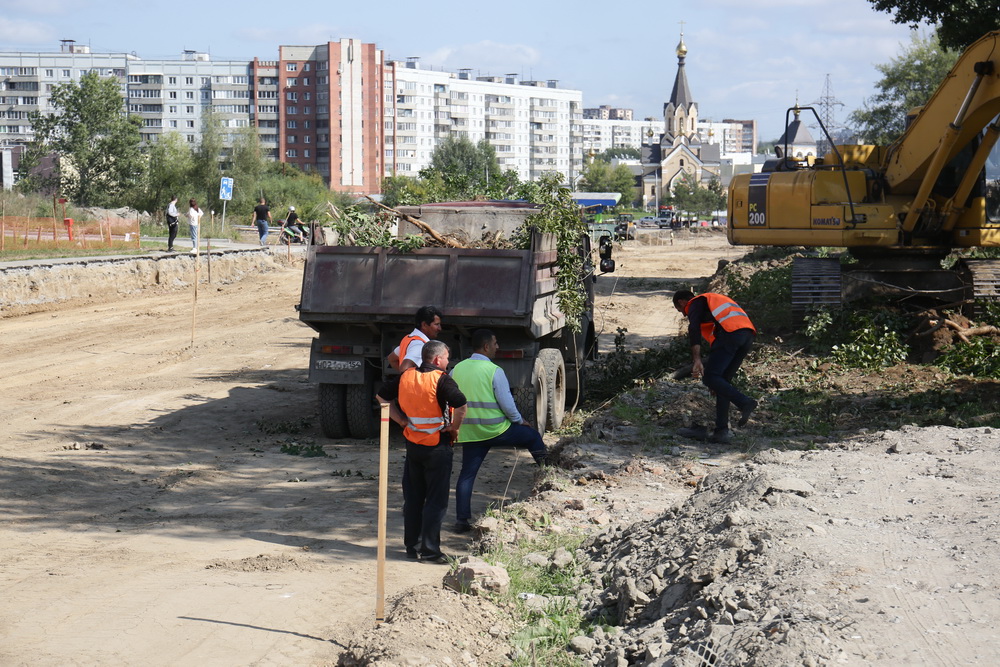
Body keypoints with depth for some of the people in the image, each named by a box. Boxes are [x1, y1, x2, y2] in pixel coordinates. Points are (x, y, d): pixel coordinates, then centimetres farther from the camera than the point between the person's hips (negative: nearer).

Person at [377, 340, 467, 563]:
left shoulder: (405, 376, 4)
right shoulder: (441, 380, -15)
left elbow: (382, 396, 14)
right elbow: (460, 404, -28)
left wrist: (401, 420, 11)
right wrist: (454, 427, -11)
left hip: (412, 443, 6)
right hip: (437, 446, -6)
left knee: (412, 498, 15)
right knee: (436, 500, 2)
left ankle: (412, 546, 21)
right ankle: (429, 550, 2)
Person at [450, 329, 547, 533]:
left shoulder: (457, 369, 3)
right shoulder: (494, 371, -13)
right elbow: (507, 404, -12)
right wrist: (520, 421, 6)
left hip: (469, 432, 5)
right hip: (496, 430, -5)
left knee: (467, 475, 10)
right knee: (532, 436, 17)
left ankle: (462, 520, 8)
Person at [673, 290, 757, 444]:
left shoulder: (694, 303, 14)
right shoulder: (713, 300, 40)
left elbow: (694, 329, -6)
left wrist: (697, 360, -14)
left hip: (730, 333, -8)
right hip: (748, 334, 8)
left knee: (710, 377, -8)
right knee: (723, 380, 12)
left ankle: (745, 403, -22)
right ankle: (722, 430, 7)